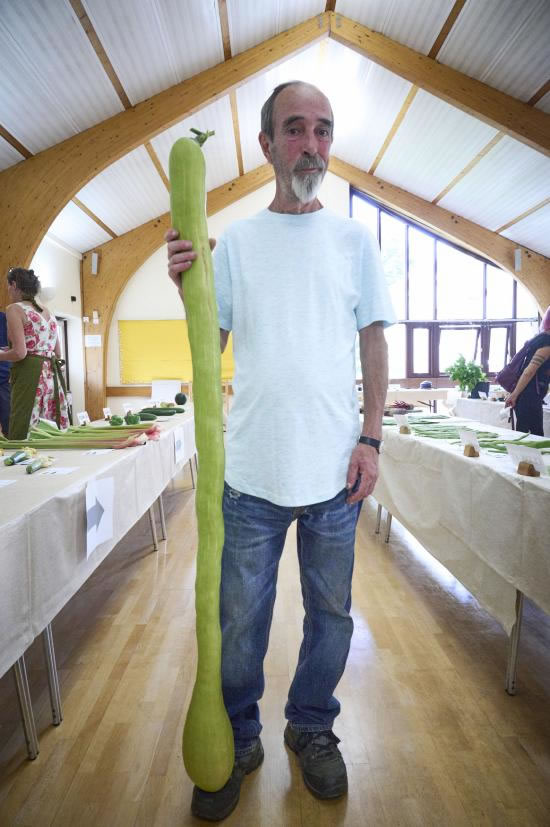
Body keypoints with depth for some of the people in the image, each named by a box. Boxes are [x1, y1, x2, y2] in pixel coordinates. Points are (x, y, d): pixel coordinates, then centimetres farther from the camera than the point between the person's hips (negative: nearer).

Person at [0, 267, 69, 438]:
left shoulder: (15, 309, -4)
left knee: (24, 433, -5)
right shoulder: (48, 312, 17)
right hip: (52, 375, 7)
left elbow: (20, 353, -13)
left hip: (30, 375, -7)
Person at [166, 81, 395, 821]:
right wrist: (187, 286, -13)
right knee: (240, 622, 13)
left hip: (336, 469, 1)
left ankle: (312, 728, 42)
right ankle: (236, 741, 39)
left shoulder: (354, 238, 7)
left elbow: (374, 343, 6)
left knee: (331, 615, 16)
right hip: (253, 470, 0)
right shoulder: (234, 241, 6)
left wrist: (371, 439, -2)